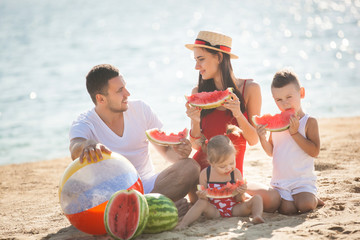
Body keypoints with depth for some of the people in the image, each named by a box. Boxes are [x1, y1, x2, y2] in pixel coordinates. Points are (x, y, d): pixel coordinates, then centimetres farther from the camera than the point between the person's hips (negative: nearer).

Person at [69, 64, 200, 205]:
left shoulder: (140, 109, 5)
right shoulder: (84, 124, -7)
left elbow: (166, 150, 9)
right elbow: (75, 151, -31)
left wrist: (179, 152, -17)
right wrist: (88, 146, -57)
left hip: (148, 184, 3)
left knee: (190, 166, -22)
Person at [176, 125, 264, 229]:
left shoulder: (236, 173, -6)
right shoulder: (205, 174, -5)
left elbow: (240, 200, 0)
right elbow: (203, 197, 4)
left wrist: (240, 194, -24)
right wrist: (203, 196, -21)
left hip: (234, 209, 1)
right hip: (214, 211, -1)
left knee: (256, 198, -15)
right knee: (201, 203, -29)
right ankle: (183, 224, -36)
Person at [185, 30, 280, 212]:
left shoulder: (249, 89, -1)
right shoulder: (198, 92, 2)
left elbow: (254, 140, -2)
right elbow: (196, 145, 3)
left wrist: (238, 114, -18)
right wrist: (195, 122, -17)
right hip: (201, 168, 1)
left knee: (272, 199, -26)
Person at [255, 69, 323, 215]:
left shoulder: (309, 122, -5)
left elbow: (314, 151, -15)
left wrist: (294, 132, -19)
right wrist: (263, 138, -6)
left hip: (303, 179, -3)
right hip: (280, 181, 3)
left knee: (305, 205, -27)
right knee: (287, 209, -19)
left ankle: (314, 199, 9)